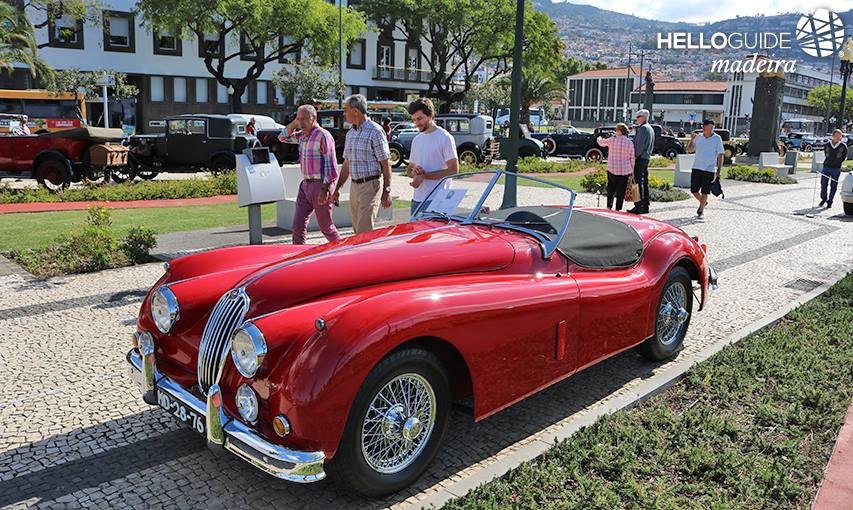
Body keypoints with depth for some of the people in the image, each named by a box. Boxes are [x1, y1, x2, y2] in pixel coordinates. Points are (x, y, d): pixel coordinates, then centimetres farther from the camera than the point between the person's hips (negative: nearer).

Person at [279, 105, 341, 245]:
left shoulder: (323, 136, -12)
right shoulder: (303, 136, 12)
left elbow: (331, 165, -17)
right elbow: (283, 137, 24)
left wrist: (325, 189, -23)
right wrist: (294, 122, 9)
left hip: (320, 186, -8)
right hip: (305, 185, 8)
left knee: (326, 227, 3)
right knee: (298, 226, 3)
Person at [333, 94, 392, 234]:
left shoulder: (375, 131, -9)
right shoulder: (350, 133, 15)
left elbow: (385, 164, -11)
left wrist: (386, 191, -16)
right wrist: (338, 188, 18)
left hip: (370, 186, -8)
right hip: (354, 186, 8)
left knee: (364, 231, -11)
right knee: (357, 230, 12)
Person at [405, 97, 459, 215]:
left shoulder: (445, 138, -5)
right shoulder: (416, 140, 18)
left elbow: (453, 170, -12)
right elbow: (409, 169, 24)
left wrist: (424, 176, -14)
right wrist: (413, 172, -2)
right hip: (417, 199, 7)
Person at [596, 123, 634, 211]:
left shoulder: (612, 140, -8)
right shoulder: (630, 143, 0)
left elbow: (601, 142, 11)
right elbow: (632, 158, 2)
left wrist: (599, 138, 34)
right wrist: (632, 170, 10)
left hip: (612, 169, -1)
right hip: (625, 170, 1)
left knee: (611, 188, 14)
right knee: (621, 190, 7)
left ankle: (609, 206, 6)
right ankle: (618, 208, 10)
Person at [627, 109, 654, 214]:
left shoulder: (643, 128, -11)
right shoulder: (650, 128, 19)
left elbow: (640, 144, -18)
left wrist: (635, 156, -15)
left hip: (640, 158, -10)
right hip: (646, 158, 10)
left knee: (639, 182, -11)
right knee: (644, 182, 11)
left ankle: (639, 206, -13)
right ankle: (645, 206, 14)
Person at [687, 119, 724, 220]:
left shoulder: (717, 139, -3)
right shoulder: (698, 138, 8)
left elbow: (720, 155, -3)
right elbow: (689, 150, 12)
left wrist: (719, 170, -9)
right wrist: (692, 140, -5)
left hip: (709, 170, -4)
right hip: (696, 168, 4)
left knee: (704, 192, 0)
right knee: (694, 190, 7)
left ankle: (701, 211, 12)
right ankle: (703, 202, 34)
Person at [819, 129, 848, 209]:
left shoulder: (843, 146, -3)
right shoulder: (827, 145, 1)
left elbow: (844, 157, 9)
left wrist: (838, 162, 5)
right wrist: (828, 162, 10)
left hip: (836, 169, -2)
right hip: (826, 168, 2)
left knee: (833, 186, 2)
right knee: (823, 185, 5)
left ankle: (830, 202, 12)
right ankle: (824, 199, 26)